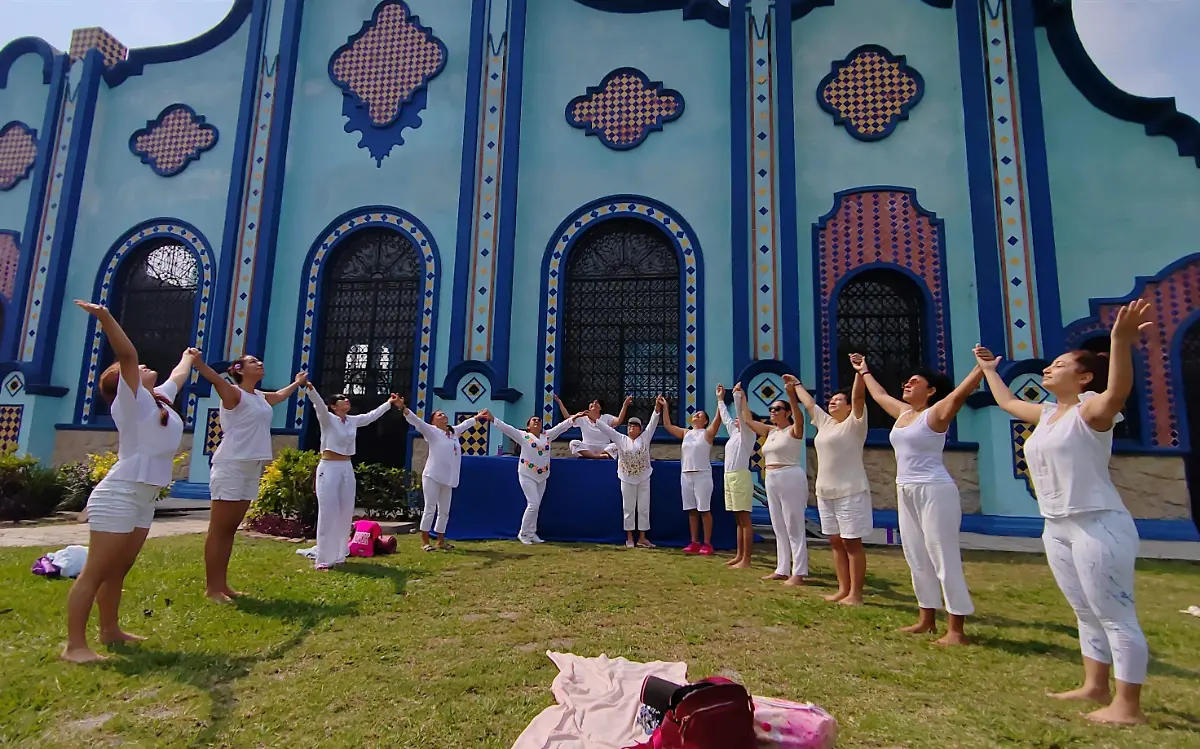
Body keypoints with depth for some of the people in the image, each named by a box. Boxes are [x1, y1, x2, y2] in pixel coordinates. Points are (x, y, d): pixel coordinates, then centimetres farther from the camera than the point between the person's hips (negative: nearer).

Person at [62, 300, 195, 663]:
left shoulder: (161, 398, 15)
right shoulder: (132, 400, -6)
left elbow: (178, 376, 36)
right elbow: (126, 355, -22)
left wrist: (188, 357, 53)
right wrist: (106, 317, -32)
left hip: (143, 499, 8)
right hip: (119, 496, -8)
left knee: (118, 570, 16)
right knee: (95, 572, -5)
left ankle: (110, 630, 25)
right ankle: (75, 645, -1)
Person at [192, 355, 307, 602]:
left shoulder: (262, 397, 18)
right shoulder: (234, 394, -5)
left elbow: (280, 395, 40)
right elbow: (215, 379, -26)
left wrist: (297, 383, 58)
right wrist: (197, 361, -46)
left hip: (252, 468, 8)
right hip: (231, 466, -8)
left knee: (230, 529, 12)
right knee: (218, 530, -2)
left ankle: (222, 583, 19)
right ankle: (211, 586, 3)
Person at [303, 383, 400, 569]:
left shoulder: (353, 420, 10)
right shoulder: (327, 418, -7)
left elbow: (372, 415, 23)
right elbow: (318, 404, -25)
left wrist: (390, 403, 29)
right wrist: (309, 388, -44)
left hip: (347, 469, 6)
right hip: (328, 468, -6)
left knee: (345, 514, 8)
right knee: (328, 514, -6)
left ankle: (338, 555, 18)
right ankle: (323, 559, 0)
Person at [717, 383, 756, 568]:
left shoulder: (747, 433, -2)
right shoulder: (734, 433, 19)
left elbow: (741, 412, -15)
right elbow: (725, 416, 30)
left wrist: (738, 393, -16)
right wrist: (720, 399, 35)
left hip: (740, 476, -9)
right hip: (729, 477, 9)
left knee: (745, 519, -7)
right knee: (739, 520, 13)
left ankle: (746, 559, -6)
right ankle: (739, 555, 18)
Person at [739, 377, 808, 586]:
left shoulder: (794, 430, -7)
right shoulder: (770, 431, 14)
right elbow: (748, 420, 18)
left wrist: (792, 392, -42)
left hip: (790, 479, -8)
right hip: (772, 481, 8)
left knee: (794, 528, -4)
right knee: (779, 529, 12)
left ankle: (799, 573, 2)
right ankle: (782, 569, 20)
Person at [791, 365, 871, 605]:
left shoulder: (854, 423, -4)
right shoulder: (825, 423, 15)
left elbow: (859, 397, -17)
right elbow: (808, 403, 27)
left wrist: (860, 371, -25)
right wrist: (796, 385, 36)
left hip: (850, 493, -8)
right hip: (825, 493, 8)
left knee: (851, 542, -3)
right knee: (836, 542, 10)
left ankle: (855, 593, 3)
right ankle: (843, 589, 18)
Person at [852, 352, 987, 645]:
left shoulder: (935, 414, -7)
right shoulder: (903, 413, 15)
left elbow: (961, 392, -23)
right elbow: (879, 394, 31)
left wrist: (983, 368, -36)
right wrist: (864, 371, 41)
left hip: (934, 491, -8)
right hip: (906, 492, 9)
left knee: (944, 559, -5)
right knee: (917, 558, 13)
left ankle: (956, 629, 1)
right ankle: (927, 619, 24)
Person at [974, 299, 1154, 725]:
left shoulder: (1091, 410, -10)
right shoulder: (1047, 414, 14)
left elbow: (1118, 391, -33)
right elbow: (1006, 402, 31)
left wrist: (1120, 342, -48)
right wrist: (988, 369, 42)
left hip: (1098, 525, -9)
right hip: (1057, 528, 9)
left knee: (1116, 616, -2)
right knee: (1087, 614, 17)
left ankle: (1128, 706, 5)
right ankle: (1095, 687, 27)